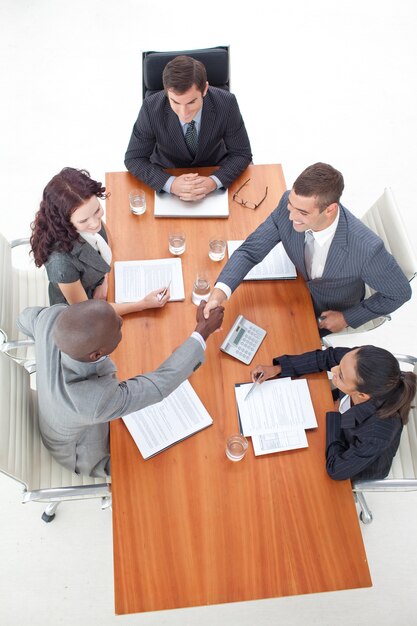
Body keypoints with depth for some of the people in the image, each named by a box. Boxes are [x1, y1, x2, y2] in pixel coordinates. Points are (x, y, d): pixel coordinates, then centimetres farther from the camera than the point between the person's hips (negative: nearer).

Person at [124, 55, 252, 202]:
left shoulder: (226, 103, -23)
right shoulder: (151, 108, -23)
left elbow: (241, 154, -12)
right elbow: (134, 158, -14)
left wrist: (215, 181, -32)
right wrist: (170, 183, -32)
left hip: (214, 172, 1)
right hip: (168, 173, 0)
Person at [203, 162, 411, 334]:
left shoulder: (366, 248, -39)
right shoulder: (289, 204, -30)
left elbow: (399, 292, -20)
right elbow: (250, 250, -21)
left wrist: (348, 318, -14)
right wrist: (219, 293, -38)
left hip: (329, 318, -3)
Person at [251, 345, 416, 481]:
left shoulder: (377, 434, -47)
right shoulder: (364, 363, -37)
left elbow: (336, 470, -31)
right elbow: (326, 357, -17)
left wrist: (335, 416, -25)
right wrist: (277, 368, -18)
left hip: (363, 465, -4)